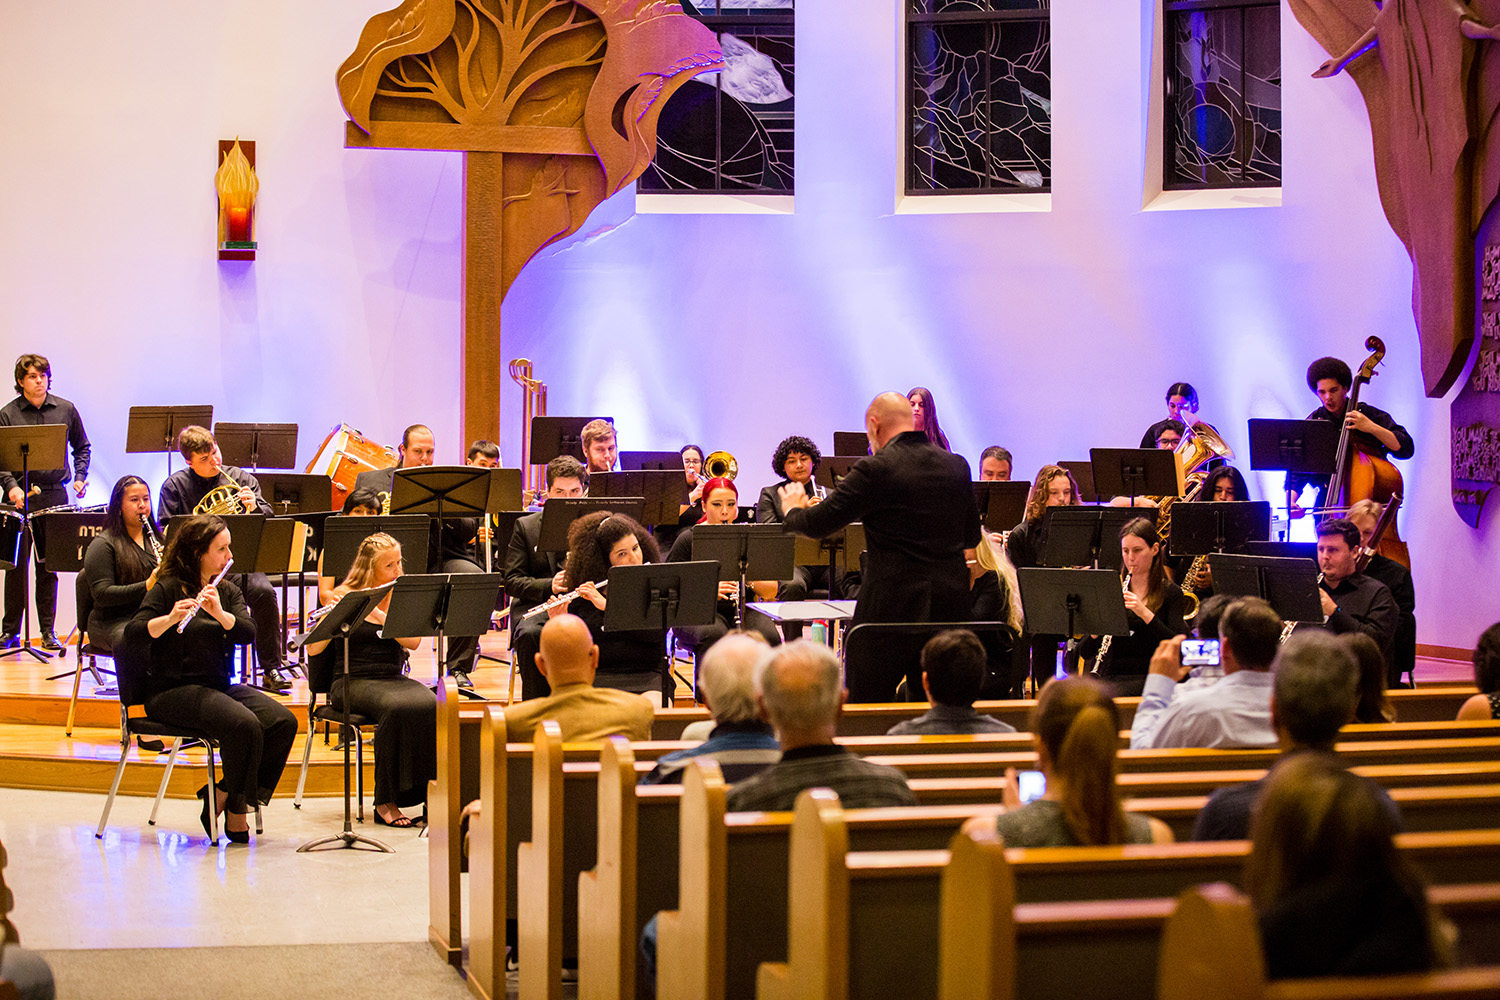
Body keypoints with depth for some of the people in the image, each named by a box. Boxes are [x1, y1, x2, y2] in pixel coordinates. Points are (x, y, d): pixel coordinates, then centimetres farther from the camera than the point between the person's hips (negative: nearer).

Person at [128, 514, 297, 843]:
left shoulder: (228, 591, 14)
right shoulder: (168, 588, -3)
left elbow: (248, 633, -4)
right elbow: (133, 631, -16)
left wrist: (220, 613, -23)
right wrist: (170, 619, -33)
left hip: (220, 686, 7)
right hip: (174, 690, -7)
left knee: (284, 722, -18)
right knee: (245, 725, -31)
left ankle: (225, 798, -9)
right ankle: (235, 806, -9)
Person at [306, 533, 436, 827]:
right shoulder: (344, 596, 1)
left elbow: (413, 641, -7)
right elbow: (313, 649, -5)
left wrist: (377, 612, -19)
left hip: (394, 678, 3)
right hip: (353, 682, -3)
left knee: (429, 706, -30)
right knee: (397, 707, -35)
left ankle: (429, 792, -23)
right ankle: (386, 801, -25)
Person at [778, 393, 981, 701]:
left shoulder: (875, 470, -12)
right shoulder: (957, 466, 5)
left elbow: (818, 524, -7)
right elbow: (971, 537, 16)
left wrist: (793, 510, 14)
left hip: (891, 605, -6)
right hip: (951, 604, 6)